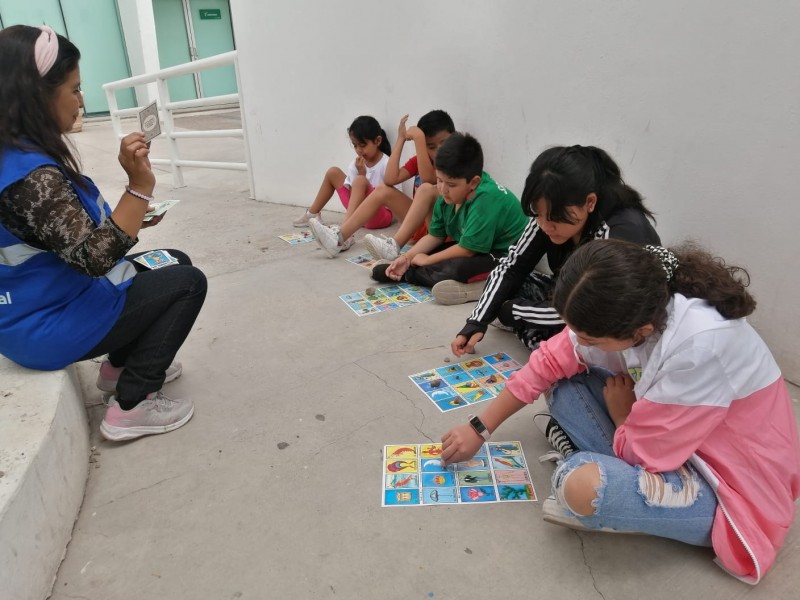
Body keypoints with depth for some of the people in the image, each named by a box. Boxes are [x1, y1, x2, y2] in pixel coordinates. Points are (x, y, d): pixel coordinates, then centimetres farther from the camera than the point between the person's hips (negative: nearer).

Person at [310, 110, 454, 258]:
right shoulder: (418, 161, 9)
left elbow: (428, 179, -30)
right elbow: (390, 179, -9)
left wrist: (418, 138, -28)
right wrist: (401, 139, -6)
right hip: (418, 224, 6)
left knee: (427, 188, -31)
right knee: (383, 190, -6)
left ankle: (394, 245, -44)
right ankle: (339, 238, -15)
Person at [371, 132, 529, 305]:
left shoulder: (486, 198, -30)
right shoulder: (448, 196, -6)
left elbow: (467, 249, -27)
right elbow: (435, 236, 4)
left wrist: (427, 260, -15)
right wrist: (407, 257, -9)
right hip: (472, 247, 9)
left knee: (459, 268, -33)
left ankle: (407, 274, -15)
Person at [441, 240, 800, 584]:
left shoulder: (700, 346, -36)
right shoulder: (631, 312, -15)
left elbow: (644, 452, -27)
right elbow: (548, 363, -5)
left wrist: (621, 410, -5)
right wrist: (479, 429, 0)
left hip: (731, 491, -7)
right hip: (670, 436, 7)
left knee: (582, 483, -31)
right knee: (564, 380, -4)